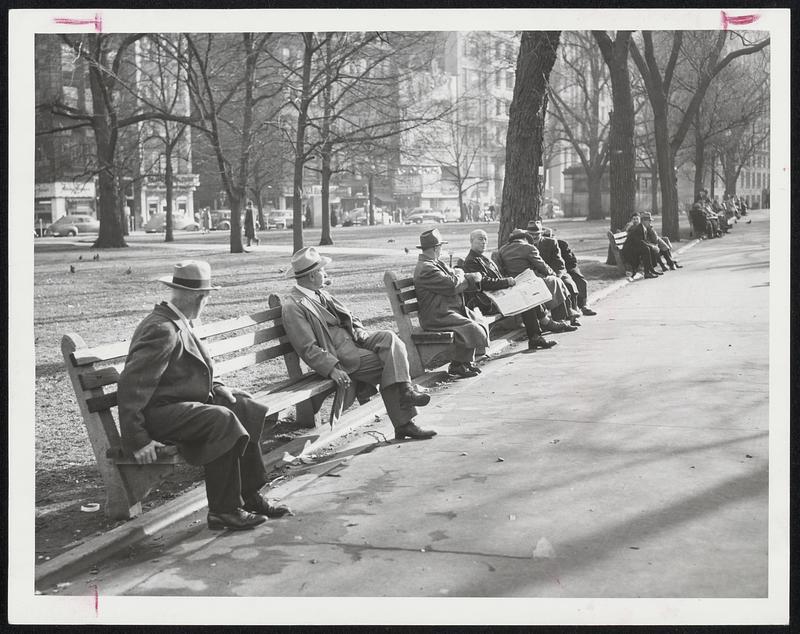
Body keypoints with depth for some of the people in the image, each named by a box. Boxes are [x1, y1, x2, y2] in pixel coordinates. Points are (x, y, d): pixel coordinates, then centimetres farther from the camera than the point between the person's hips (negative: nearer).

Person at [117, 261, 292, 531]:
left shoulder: (181, 324, 12)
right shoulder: (162, 330, -21)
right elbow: (132, 384, -25)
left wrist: (215, 386, 6)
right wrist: (137, 440, -27)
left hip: (186, 402, 11)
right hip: (160, 412, -11)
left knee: (245, 410, 5)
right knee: (222, 420, -29)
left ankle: (249, 496, 10)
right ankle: (223, 511, -19)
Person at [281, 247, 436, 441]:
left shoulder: (321, 294, 18)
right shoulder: (293, 306, -10)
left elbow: (349, 317, 24)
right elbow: (308, 349, -15)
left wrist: (360, 331, 2)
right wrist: (333, 369, -26)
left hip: (352, 340, 8)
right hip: (338, 355, -8)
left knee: (388, 337, -19)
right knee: (391, 363, -19)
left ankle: (405, 390, -24)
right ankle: (404, 424, -14)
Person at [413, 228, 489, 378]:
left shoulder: (437, 263, 17)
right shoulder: (426, 269, -18)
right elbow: (452, 286, -24)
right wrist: (460, 276, -2)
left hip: (453, 308, 11)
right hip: (437, 316, -11)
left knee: (481, 325, 5)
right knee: (471, 329, -21)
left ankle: (467, 361, 13)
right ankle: (457, 366, -6)